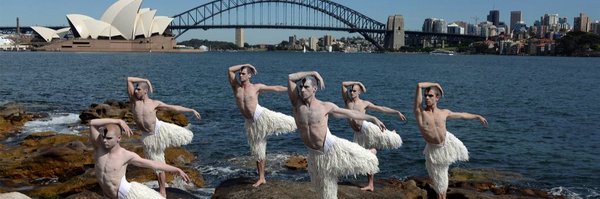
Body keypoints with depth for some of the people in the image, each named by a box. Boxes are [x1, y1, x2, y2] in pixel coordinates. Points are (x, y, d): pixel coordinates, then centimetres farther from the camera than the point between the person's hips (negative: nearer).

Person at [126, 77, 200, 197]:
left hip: (160, 129, -1)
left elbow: (174, 107, 2)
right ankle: (162, 191, 22)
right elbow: (129, 79, -4)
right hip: (149, 137, 1)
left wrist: (191, 110, -3)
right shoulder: (134, 99, 1)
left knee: (187, 137, -11)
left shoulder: (155, 103, 0)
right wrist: (145, 80, 5)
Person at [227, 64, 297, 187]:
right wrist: (245, 65, 3)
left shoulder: (257, 87, 0)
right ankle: (261, 178, 19)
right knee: (258, 152, 10)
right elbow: (230, 70, -2)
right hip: (251, 123, 3)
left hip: (262, 116, -3)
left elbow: (275, 88, 3)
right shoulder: (236, 86, 6)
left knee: (288, 122, -18)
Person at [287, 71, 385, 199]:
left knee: (366, 160, -10)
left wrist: (373, 119, 5)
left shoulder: (326, 106, -6)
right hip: (316, 155, 2)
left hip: (332, 146, -1)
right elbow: (290, 78, -13)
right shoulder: (296, 103, -4)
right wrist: (313, 73, -8)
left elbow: (350, 113, 3)